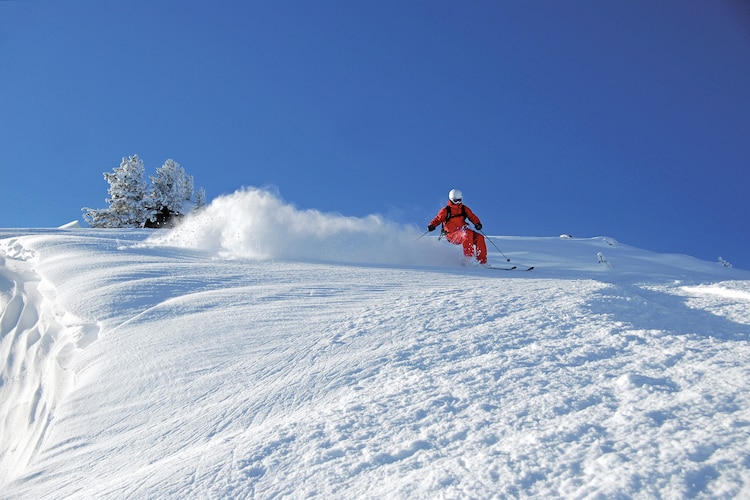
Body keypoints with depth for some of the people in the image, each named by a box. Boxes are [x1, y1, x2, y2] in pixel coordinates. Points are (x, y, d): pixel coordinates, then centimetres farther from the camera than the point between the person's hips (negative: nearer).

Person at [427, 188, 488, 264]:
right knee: (468, 234, -34)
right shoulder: (446, 210, 1)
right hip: (452, 235, -5)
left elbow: (472, 217, 8)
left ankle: (482, 261, -15)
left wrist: (477, 223, -13)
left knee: (479, 237, -17)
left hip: (463, 232, 5)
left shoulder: (464, 209, 13)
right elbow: (437, 219, 0)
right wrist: (432, 225, -20)